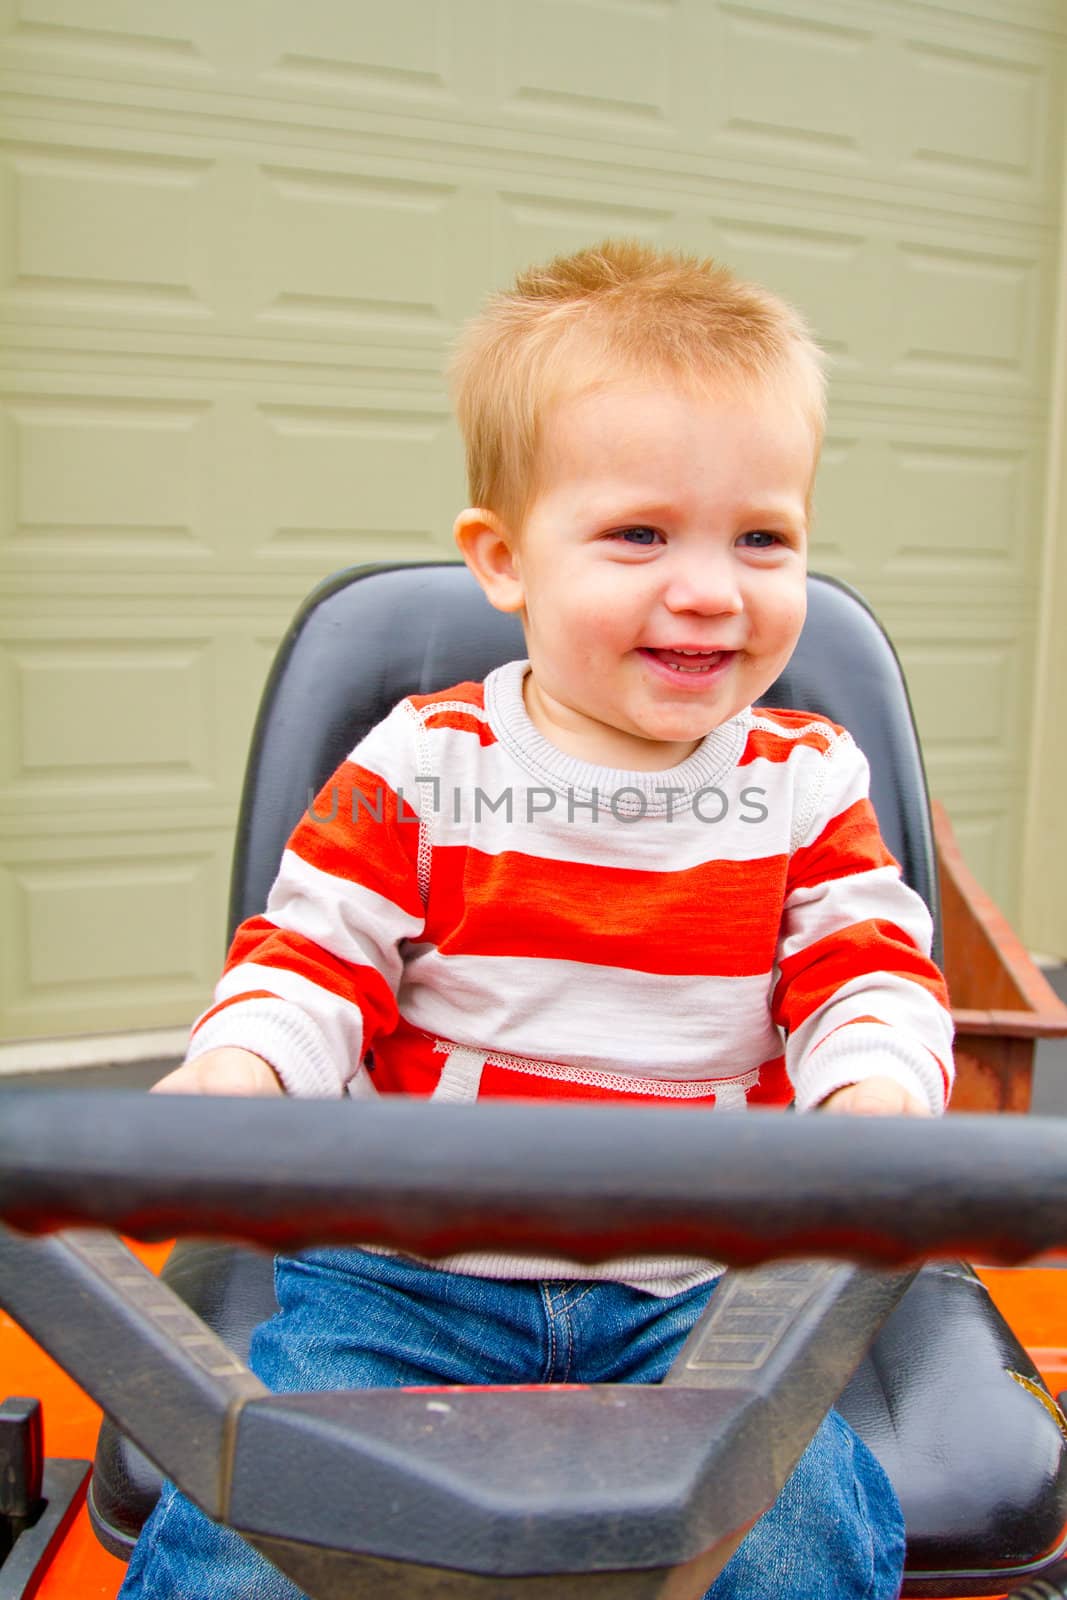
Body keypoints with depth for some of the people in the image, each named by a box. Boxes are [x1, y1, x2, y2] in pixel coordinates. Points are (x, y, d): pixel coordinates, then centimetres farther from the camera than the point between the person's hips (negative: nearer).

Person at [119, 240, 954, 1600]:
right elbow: (313, 953, -1)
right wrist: (236, 1069, -21)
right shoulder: (418, 765, -3)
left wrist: (875, 1097, -22)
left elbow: (869, 976, 1)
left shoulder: (806, 784, 1)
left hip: (700, 1284, 1)